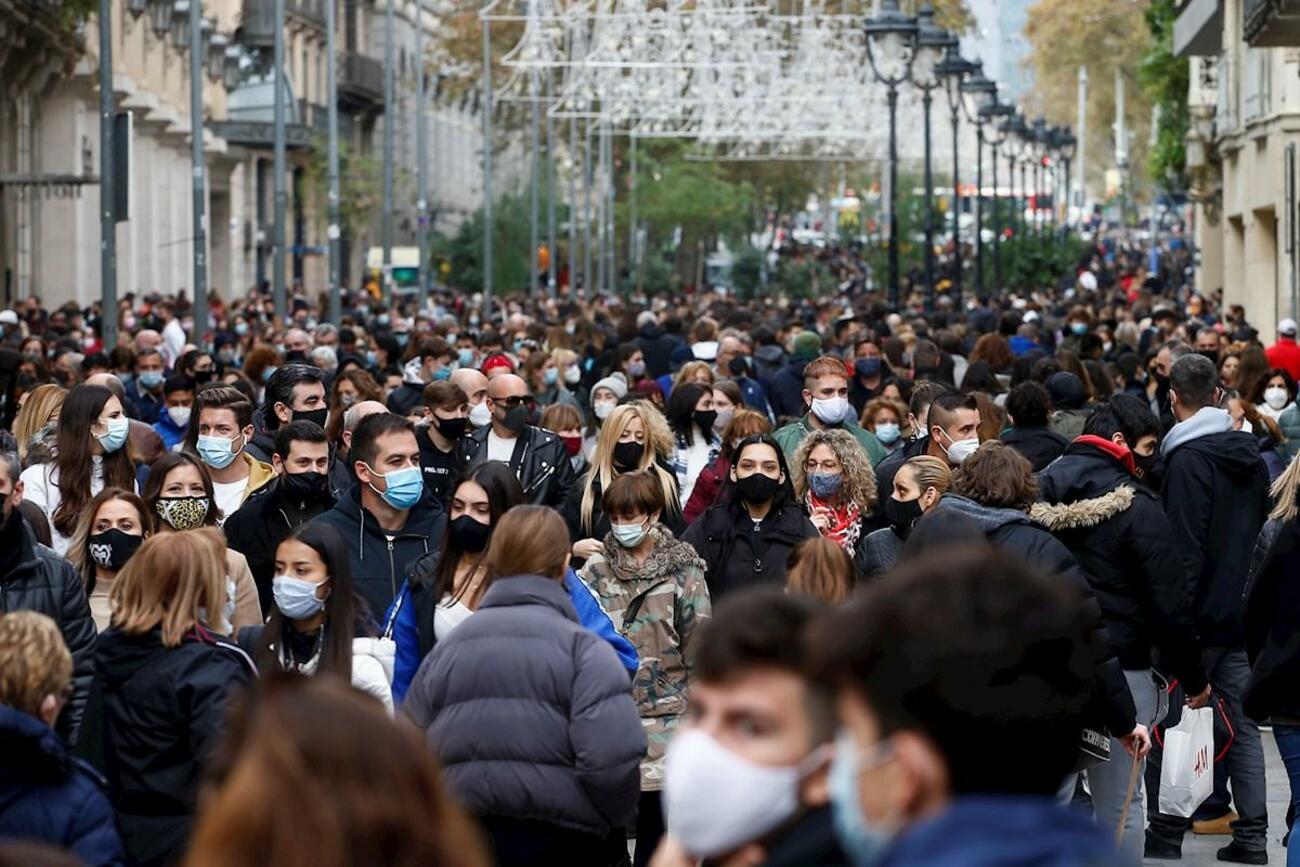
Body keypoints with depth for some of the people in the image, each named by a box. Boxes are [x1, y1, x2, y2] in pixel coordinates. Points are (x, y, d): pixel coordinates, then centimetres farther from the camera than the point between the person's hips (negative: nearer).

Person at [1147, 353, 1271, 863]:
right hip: (1245, 612, 7)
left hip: (1202, 614, -7)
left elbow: (1185, 551, -19)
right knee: (1242, 724, 9)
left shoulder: (1188, 460, -14)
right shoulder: (1249, 454, 11)